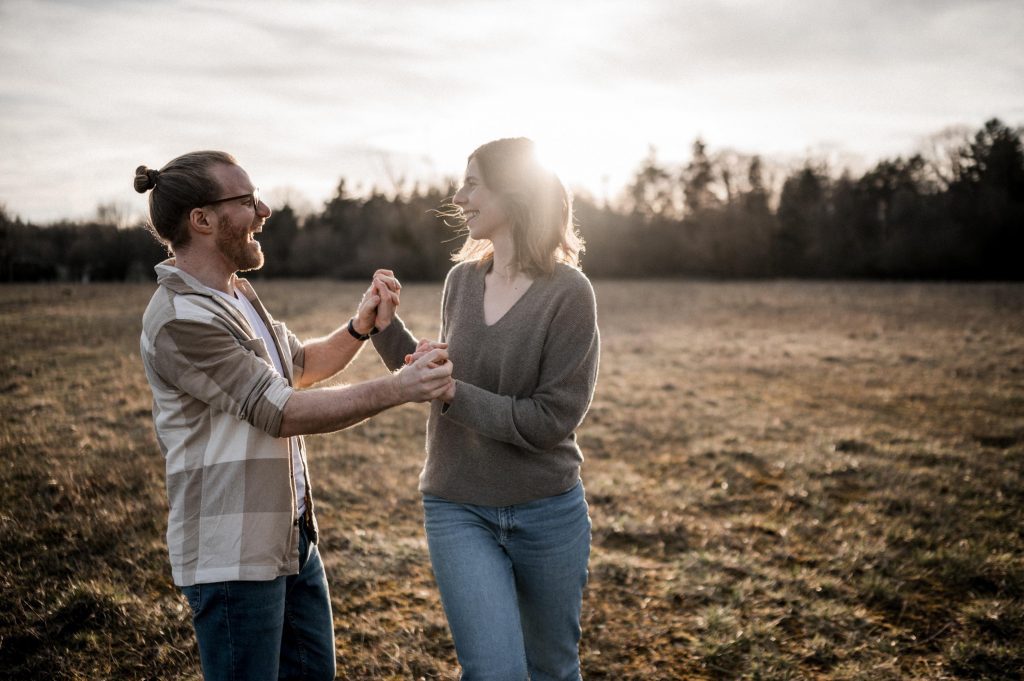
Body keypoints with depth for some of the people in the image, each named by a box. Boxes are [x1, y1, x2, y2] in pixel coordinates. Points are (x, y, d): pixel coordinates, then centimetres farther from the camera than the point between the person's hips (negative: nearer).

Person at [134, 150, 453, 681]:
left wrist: (360, 326, 5)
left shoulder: (240, 297, 11)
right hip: (234, 555, -9)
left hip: (294, 534, 9)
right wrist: (399, 389, -25)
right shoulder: (178, 319, -19)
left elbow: (301, 366, 23)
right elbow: (283, 412, -23)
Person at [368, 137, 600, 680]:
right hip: (458, 510, 3)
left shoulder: (568, 293, -14)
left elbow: (552, 420, -17)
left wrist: (454, 392, -21)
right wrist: (387, 327, 1)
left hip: (548, 513, -2)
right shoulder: (461, 279, 1)